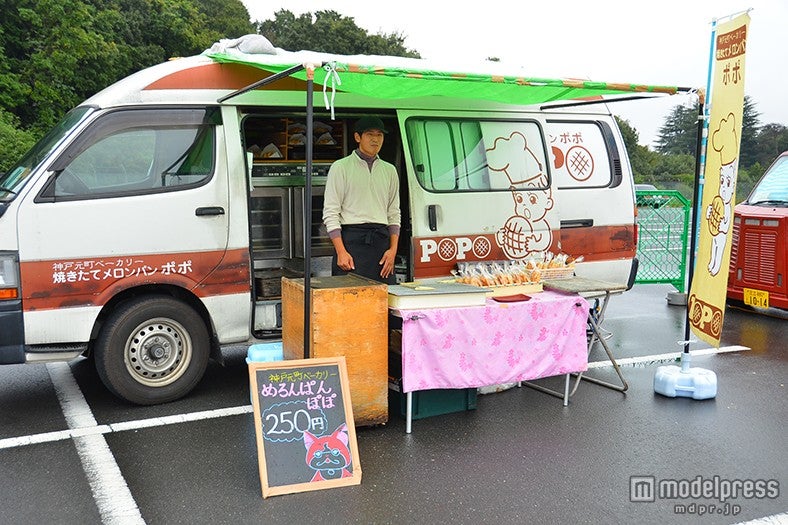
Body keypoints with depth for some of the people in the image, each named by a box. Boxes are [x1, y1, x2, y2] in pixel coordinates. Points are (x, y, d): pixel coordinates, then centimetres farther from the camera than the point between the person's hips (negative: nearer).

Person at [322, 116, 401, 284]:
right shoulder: (341, 167, 3)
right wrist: (341, 252, -12)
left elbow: (394, 213, 15)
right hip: (351, 239, -4)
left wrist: (393, 249, 1)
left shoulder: (389, 170, 16)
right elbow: (330, 213, -3)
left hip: (381, 240, 4)